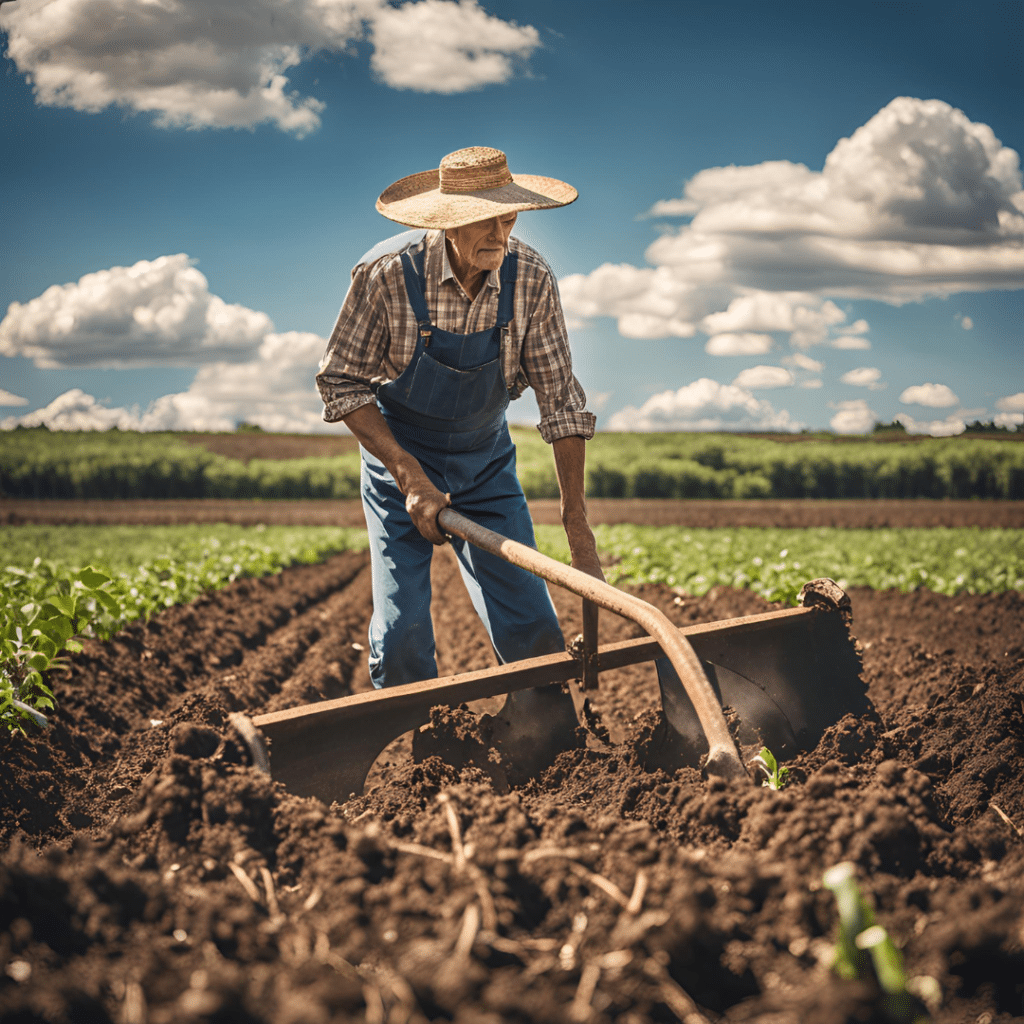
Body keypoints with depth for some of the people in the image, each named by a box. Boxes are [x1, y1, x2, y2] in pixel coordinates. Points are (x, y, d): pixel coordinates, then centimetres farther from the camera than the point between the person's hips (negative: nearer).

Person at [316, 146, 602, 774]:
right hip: (398, 457, -2)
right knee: (402, 634, -9)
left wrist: (577, 517, -17)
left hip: (486, 462, 2)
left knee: (532, 628, -5)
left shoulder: (530, 278, -17)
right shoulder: (388, 273, -24)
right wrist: (409, 476, -23)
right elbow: (341, 382, -15)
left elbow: (561, 397, -12)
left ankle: (558, 775, 12)